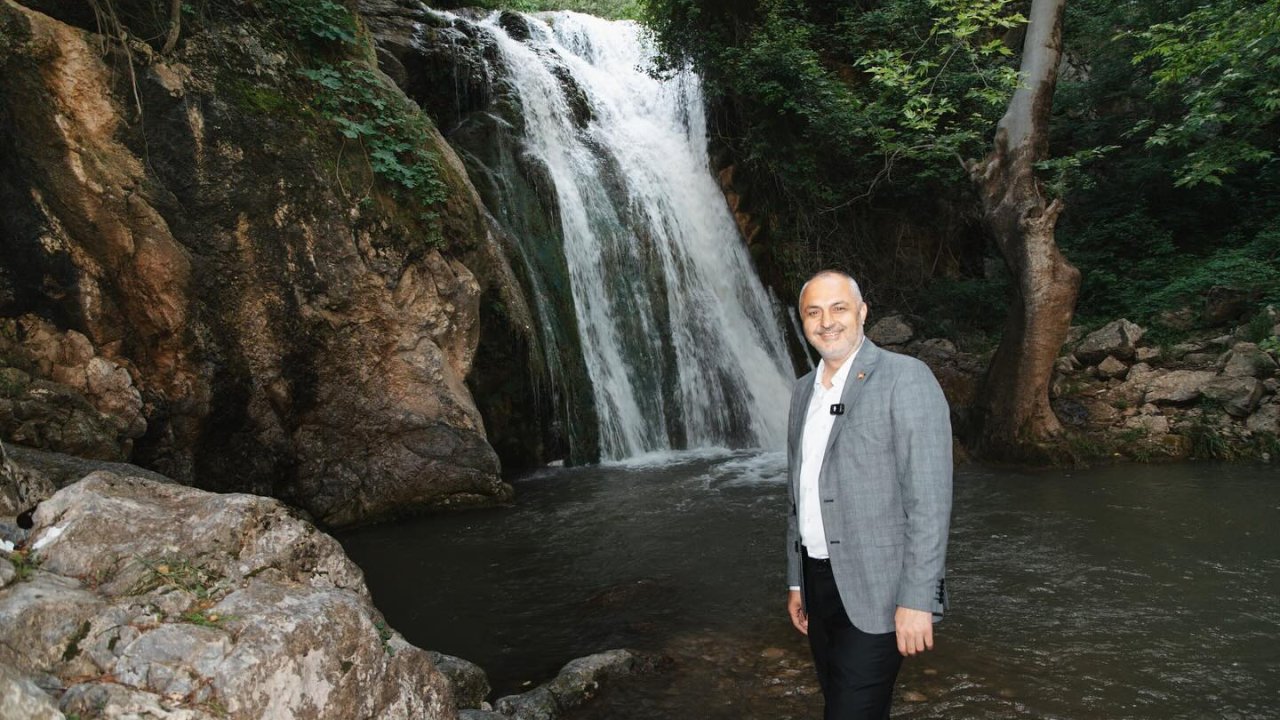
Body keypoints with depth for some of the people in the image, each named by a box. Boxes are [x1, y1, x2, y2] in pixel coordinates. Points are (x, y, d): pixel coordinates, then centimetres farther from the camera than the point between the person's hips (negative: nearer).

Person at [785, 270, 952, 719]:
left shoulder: (905, 378, -11)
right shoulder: (804, 390, 11)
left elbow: (929, 499, -16)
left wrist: (917, 599, -19)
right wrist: (796, 581, 16)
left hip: (874, 587, -7)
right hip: (818, 580, 7)